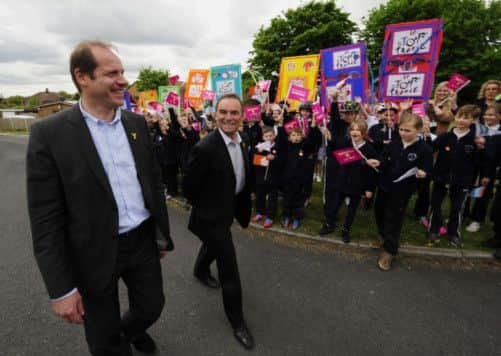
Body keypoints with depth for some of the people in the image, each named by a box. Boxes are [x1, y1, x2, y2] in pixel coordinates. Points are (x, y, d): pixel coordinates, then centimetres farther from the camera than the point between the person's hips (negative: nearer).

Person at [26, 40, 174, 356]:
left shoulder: (137, 123, 1)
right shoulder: (49, 134, -13)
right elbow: (46, 220, -12)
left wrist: (163, 235, 10)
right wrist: (61, 288, -10)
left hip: (143, 241, 4)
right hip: (95, 254, -3)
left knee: (151, 307, 24)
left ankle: (130, 329, 58)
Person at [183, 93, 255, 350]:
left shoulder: (241, 141, -4)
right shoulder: (205, 148, -29)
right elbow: (189, 187, -19)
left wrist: (241, 207, 8)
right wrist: (206, 208, -6)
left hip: (227, 211, 8)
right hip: (212, 216, -8)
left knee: (213, 244, 32)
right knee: (229, 268, 2)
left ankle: (200, 271, 63)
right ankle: (237, 320, 23)